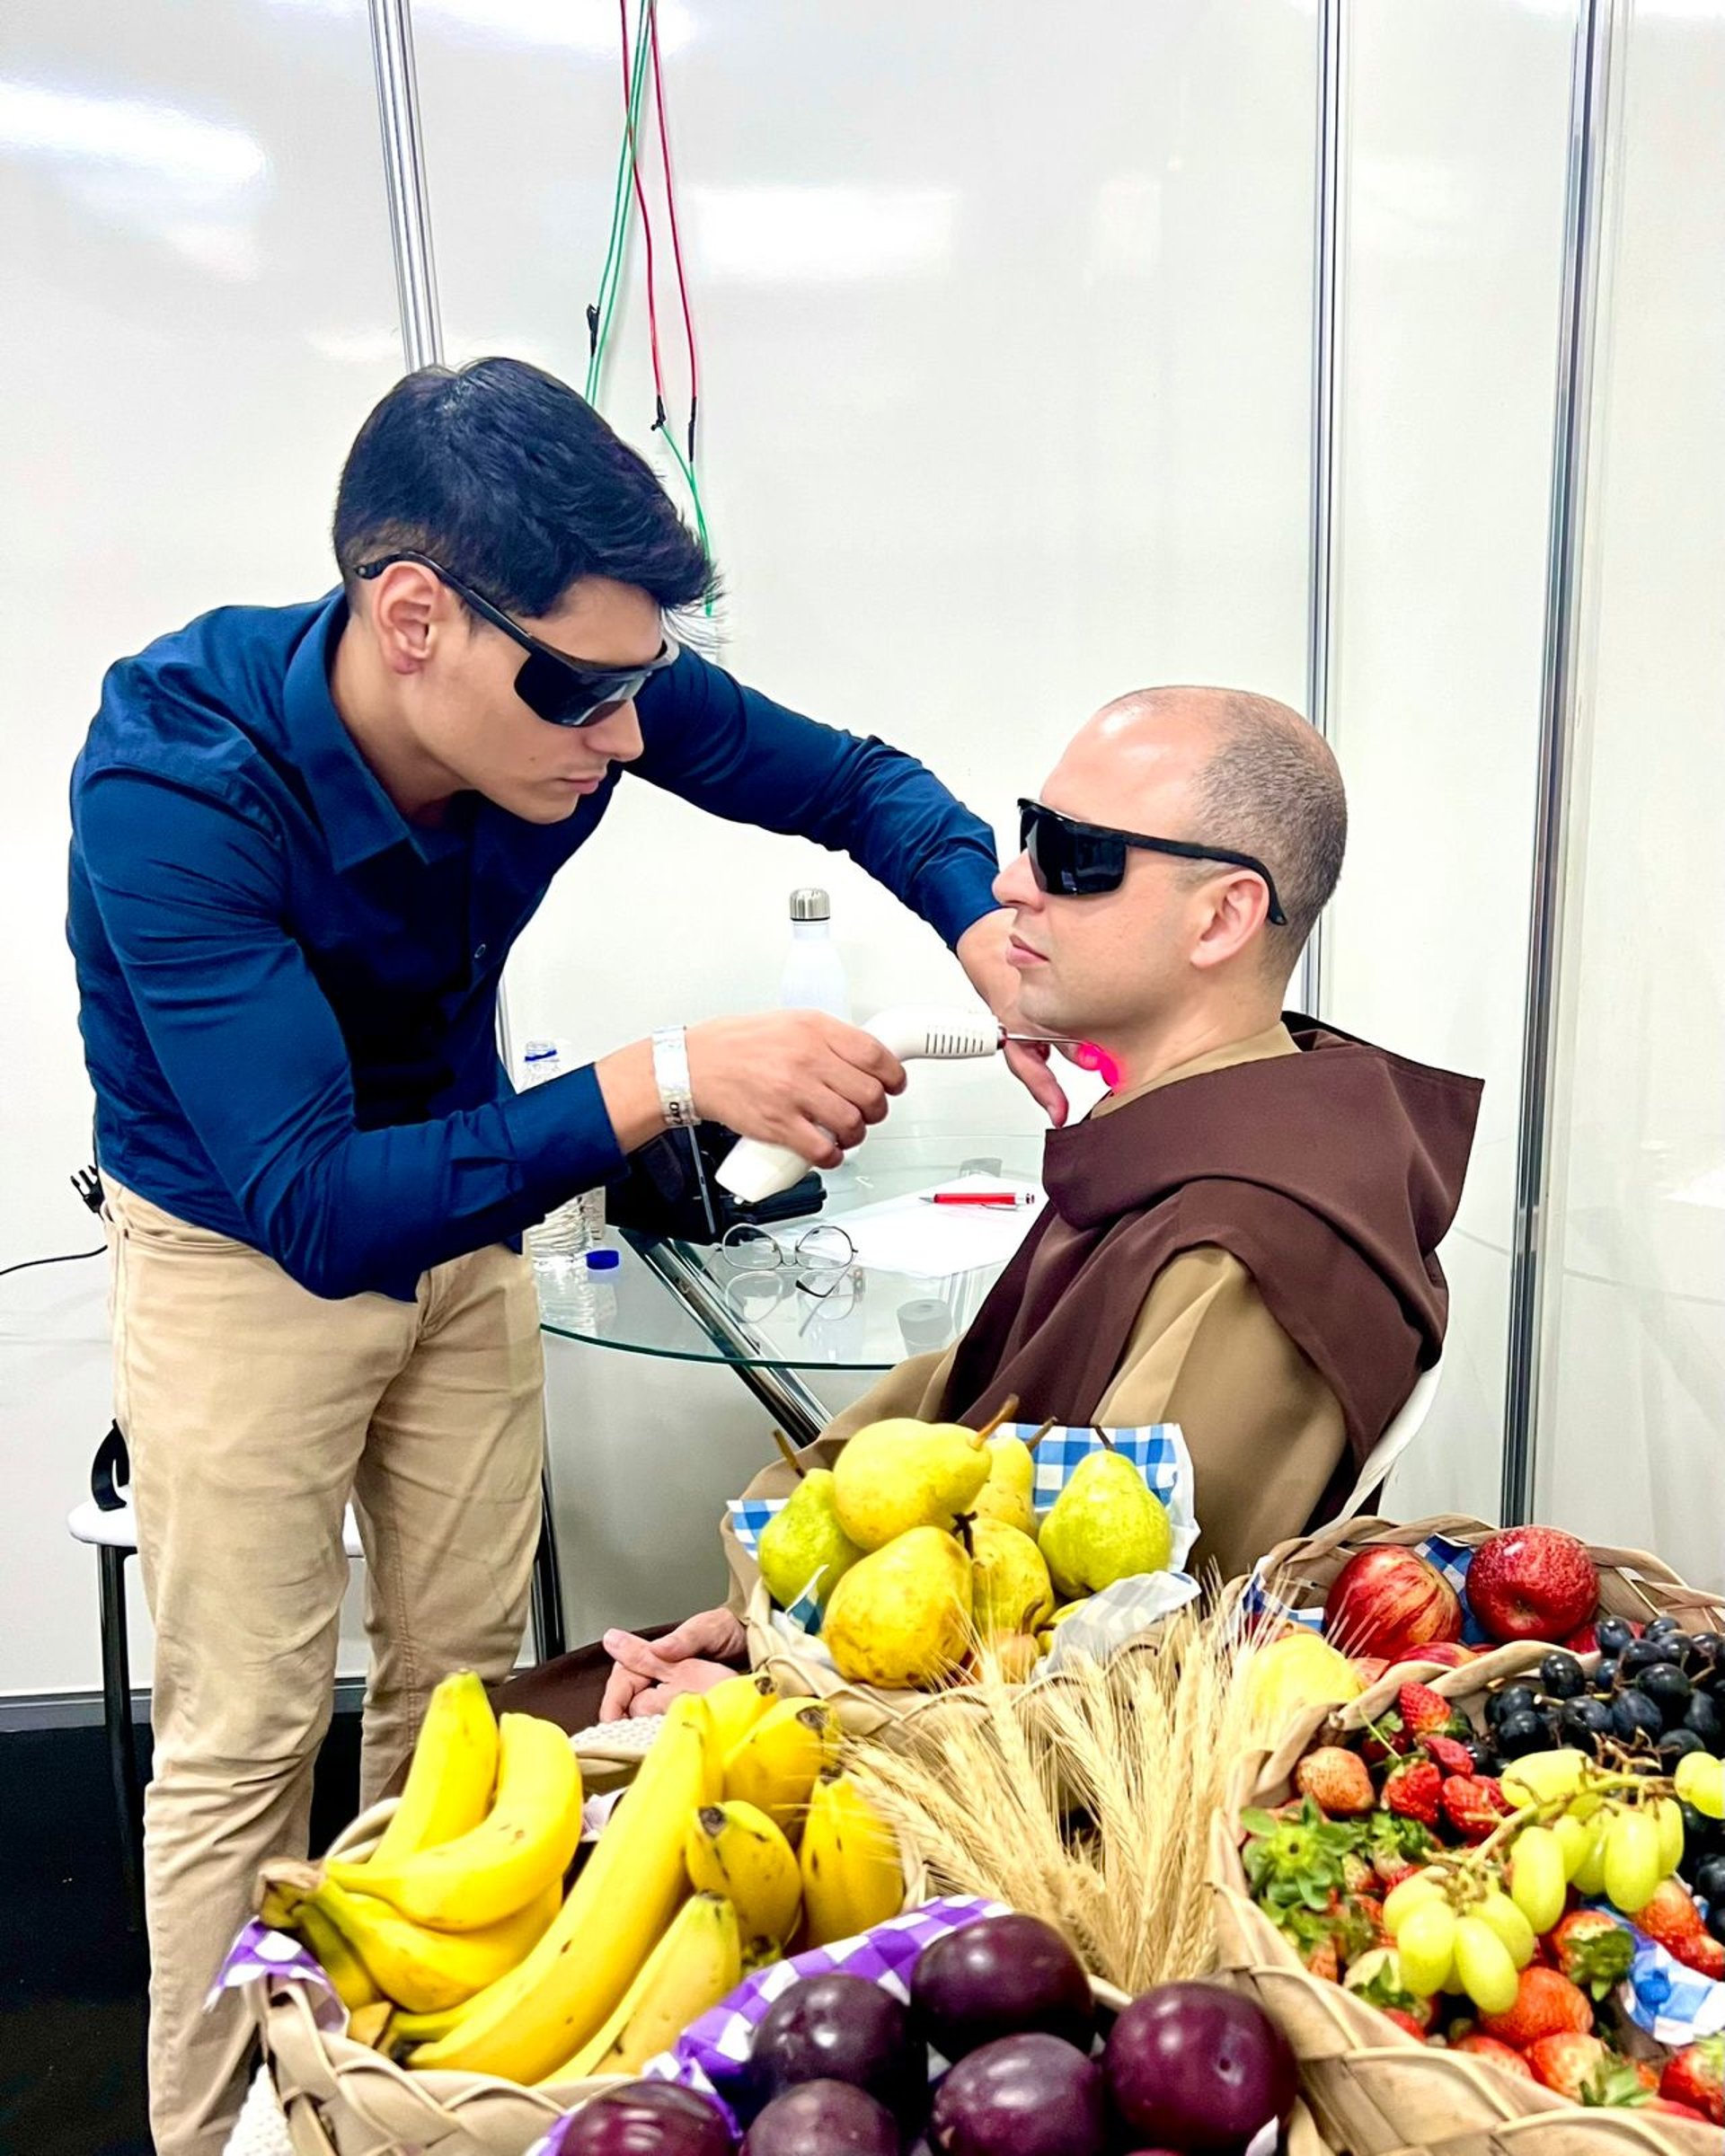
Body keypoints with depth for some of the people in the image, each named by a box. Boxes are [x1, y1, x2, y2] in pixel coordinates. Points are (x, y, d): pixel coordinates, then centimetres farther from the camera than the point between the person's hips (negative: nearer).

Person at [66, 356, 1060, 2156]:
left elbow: (856, 781, -6)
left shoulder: (582, 674, -21)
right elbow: (317, 1206, -39)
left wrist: (990, 926, -26)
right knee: (244, 1738, 4)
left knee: (463, 1681, 15)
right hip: (241, 1253, -4)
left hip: (460, 1207, 5)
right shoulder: (174, 781, -34)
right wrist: (666, 1080, -46)